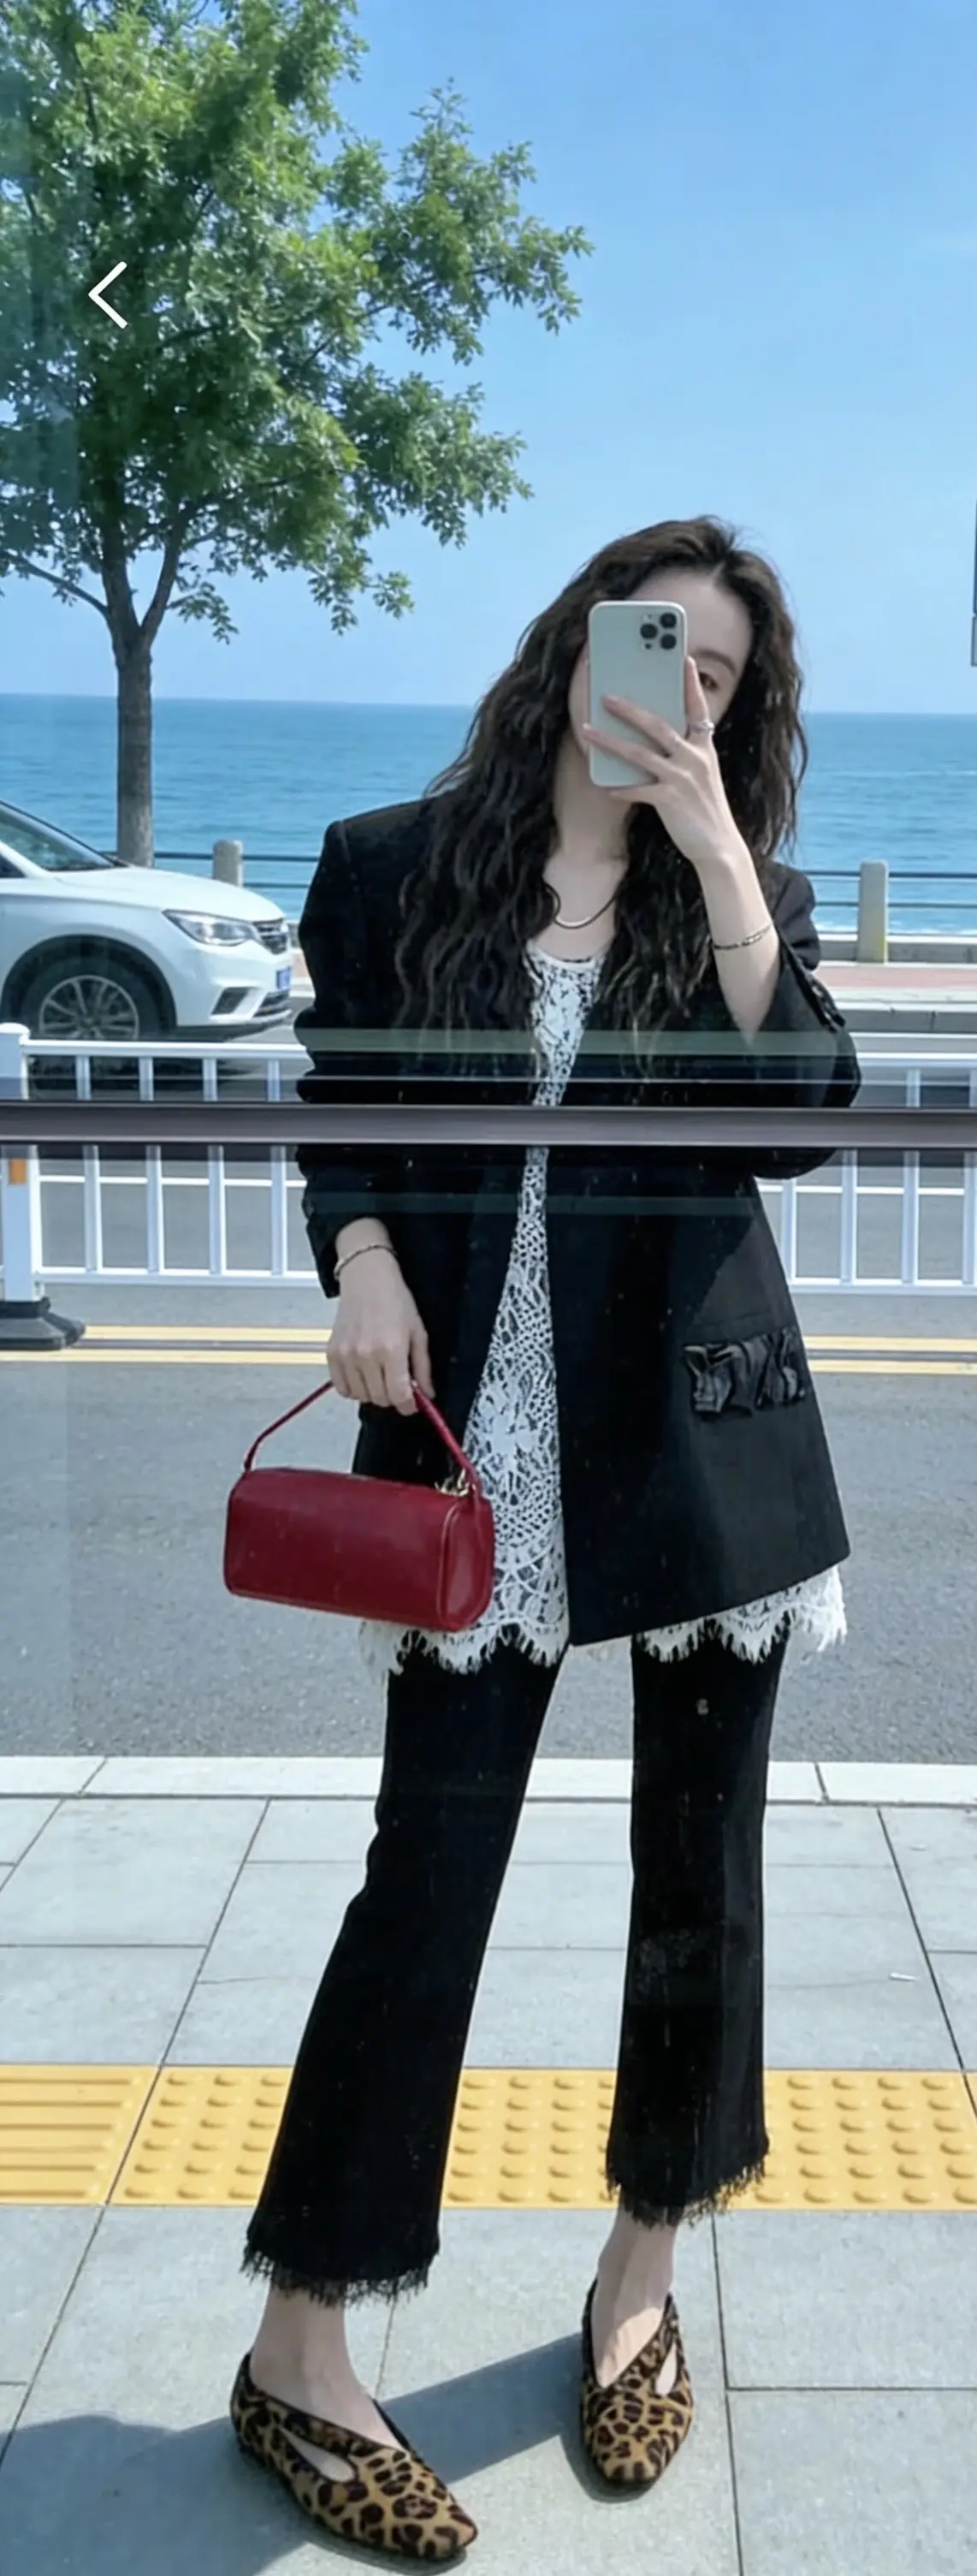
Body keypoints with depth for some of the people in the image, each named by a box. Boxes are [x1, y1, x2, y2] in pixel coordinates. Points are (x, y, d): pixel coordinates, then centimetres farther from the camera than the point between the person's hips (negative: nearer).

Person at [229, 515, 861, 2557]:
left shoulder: (750, 891, 7)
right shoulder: (389, 869, 5)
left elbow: (804, 1115, -9)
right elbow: (336, 1120, 8)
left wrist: (716, 855, -12)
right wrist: (361, 1264, -11)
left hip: (706, 1436, 2)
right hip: (478, 1446, -2)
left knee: (700, 1866, 10)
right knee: (429, 1874, -3)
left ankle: (643, 2281, 32)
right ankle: (296, 2358, 11)